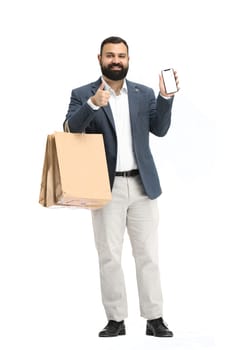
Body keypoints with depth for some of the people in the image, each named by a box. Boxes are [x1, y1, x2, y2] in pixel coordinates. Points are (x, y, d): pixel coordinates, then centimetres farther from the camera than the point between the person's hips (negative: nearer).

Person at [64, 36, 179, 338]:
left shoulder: (144, 94, 9)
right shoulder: (82, 95, 1)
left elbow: (160, 129, -1)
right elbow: (70, 129, -14)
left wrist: (166, 97, -16)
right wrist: (92, 105, -30)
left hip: (142, 185, 2)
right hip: (107, 187, -2)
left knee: (148, 254, 4)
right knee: (109, 256, 2)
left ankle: (154, 319, 9)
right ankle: (116, 319, 9)